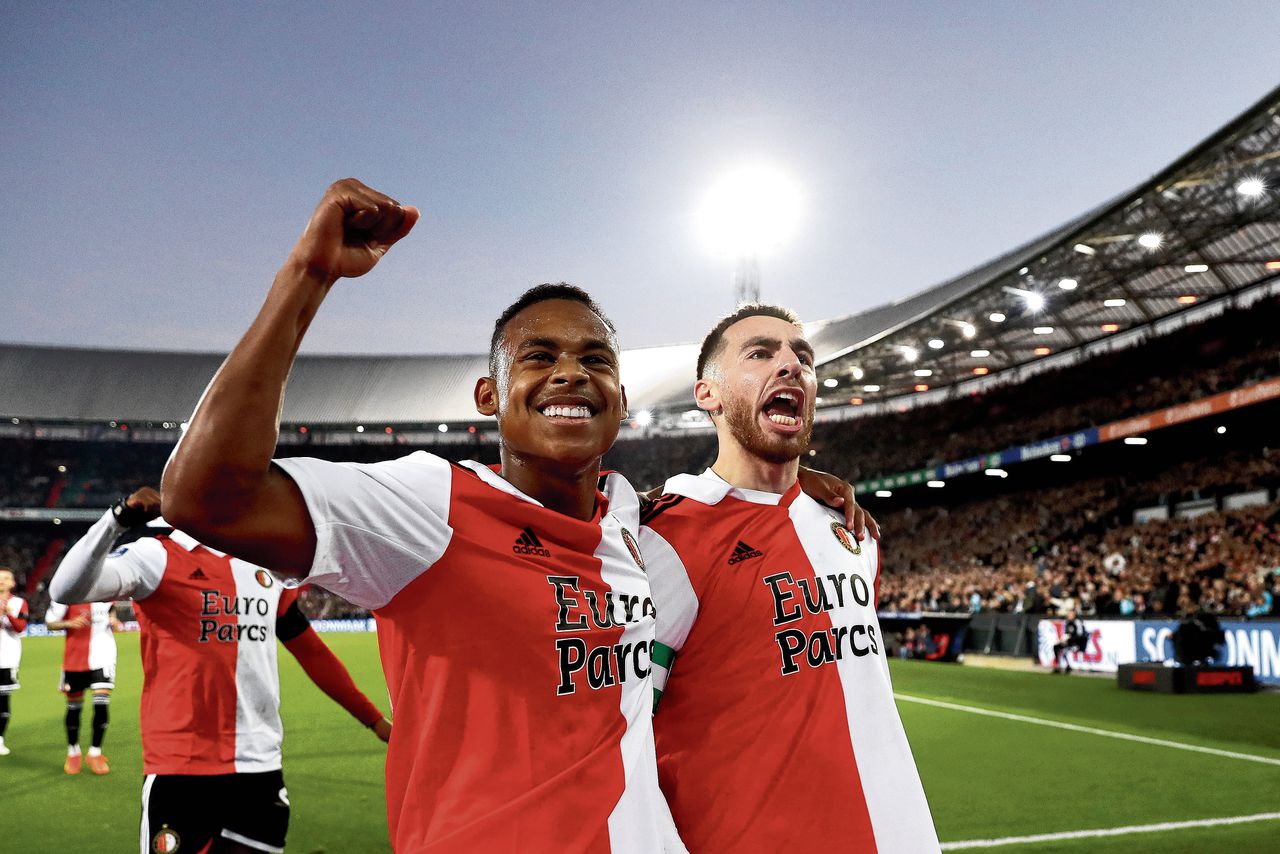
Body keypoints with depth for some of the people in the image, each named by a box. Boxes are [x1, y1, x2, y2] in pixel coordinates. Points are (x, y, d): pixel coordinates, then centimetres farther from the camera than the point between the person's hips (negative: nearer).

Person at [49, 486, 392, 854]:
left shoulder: (269, 568, 12)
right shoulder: (157, 557, -4)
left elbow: (311, 651, 18)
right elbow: (65, 591, -18)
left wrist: (374, 719, 19)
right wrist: (116, 519, -30)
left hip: (261, 766, 5)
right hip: (181, 767, -5)